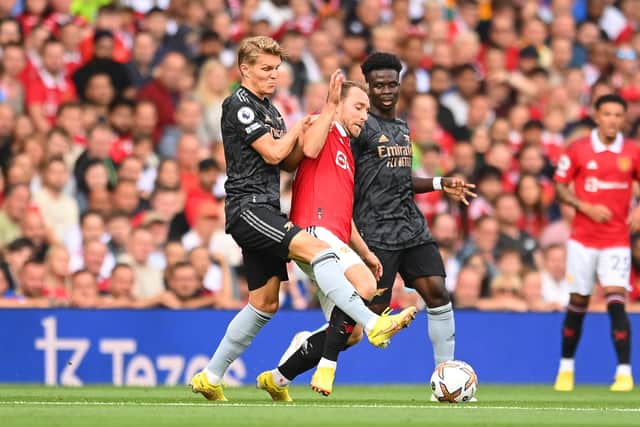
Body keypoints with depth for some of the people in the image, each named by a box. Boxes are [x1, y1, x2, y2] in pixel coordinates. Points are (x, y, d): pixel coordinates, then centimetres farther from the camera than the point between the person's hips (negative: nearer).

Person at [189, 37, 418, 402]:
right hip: (248, 206, -10)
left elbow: (289, 161, 23)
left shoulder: (270, 109, 22)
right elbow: (272, 153, -14)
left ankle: (210, 377, 20)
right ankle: (374, 325, -42)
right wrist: (299, 128, 4)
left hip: (265, 211, 10)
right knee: (317, 249, -27)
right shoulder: (239, 105, -8)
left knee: (265, 303, 11)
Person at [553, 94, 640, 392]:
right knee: (577, 303, 7)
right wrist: (586, 207, -13)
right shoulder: (578, 149, -2)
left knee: (616, 301, -14)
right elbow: (559, 187, 2)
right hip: (582, 239, 0)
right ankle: (566, 368, 23)